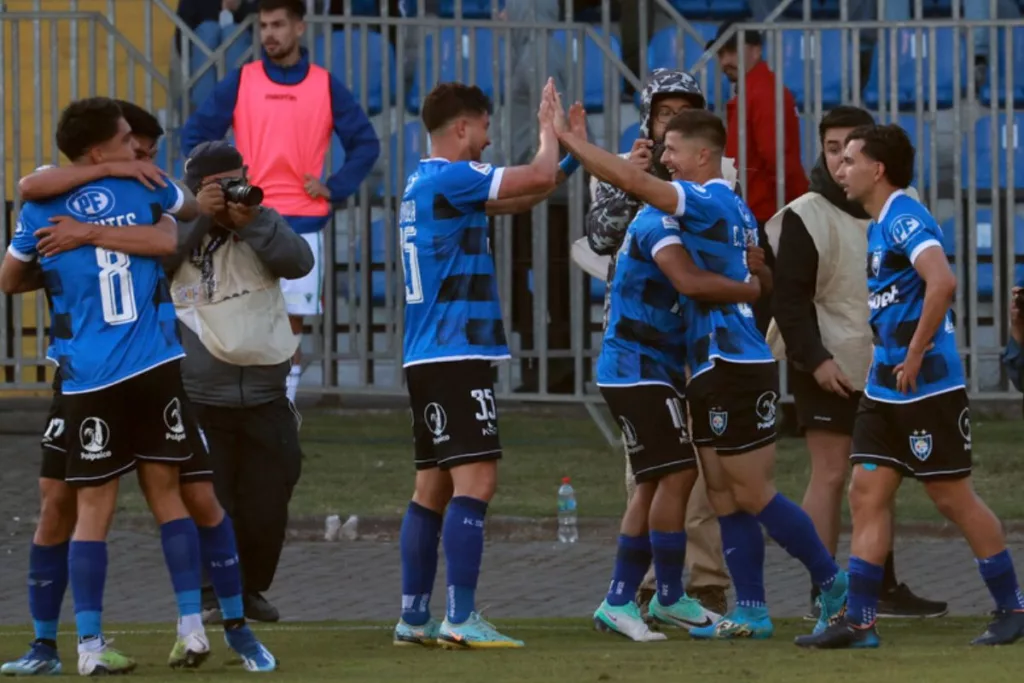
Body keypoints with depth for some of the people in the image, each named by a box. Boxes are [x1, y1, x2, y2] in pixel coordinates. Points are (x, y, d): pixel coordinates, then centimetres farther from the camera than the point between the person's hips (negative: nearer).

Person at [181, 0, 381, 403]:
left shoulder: (325, 86, 4)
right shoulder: (241, 82, 3)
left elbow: (365, 143, 9)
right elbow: (195, 135, 7)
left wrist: (335, 189, -1)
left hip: (304, 223, 1)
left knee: (291, 325, 3)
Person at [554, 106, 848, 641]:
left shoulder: (708, 202, -15)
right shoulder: (733, 208, 15)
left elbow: (632, 181, -25)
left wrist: (566, 138, -18)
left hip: (735, 369, -10)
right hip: (714, 369, 10)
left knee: (753, 494, -4)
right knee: (724, 495, 8)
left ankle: (835, 585, 6)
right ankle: (751, 611, 9)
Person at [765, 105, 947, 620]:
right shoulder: (805, 218, -9)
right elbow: (790, 298, -14)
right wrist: (814, 359, -22)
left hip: (881, 368, 7)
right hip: (830, 367, -7)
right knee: (830, 475, -8)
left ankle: (883, 587, 19)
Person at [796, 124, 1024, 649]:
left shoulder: (905, 220, -16)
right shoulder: (877, 227, 15)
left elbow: (942, 281, -31)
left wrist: (914, 358, -27)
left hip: (928, 386, -9)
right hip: (884, 388, 9)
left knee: (953, 498, -1)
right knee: (866, 493, 3)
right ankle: (858, 621, 2)